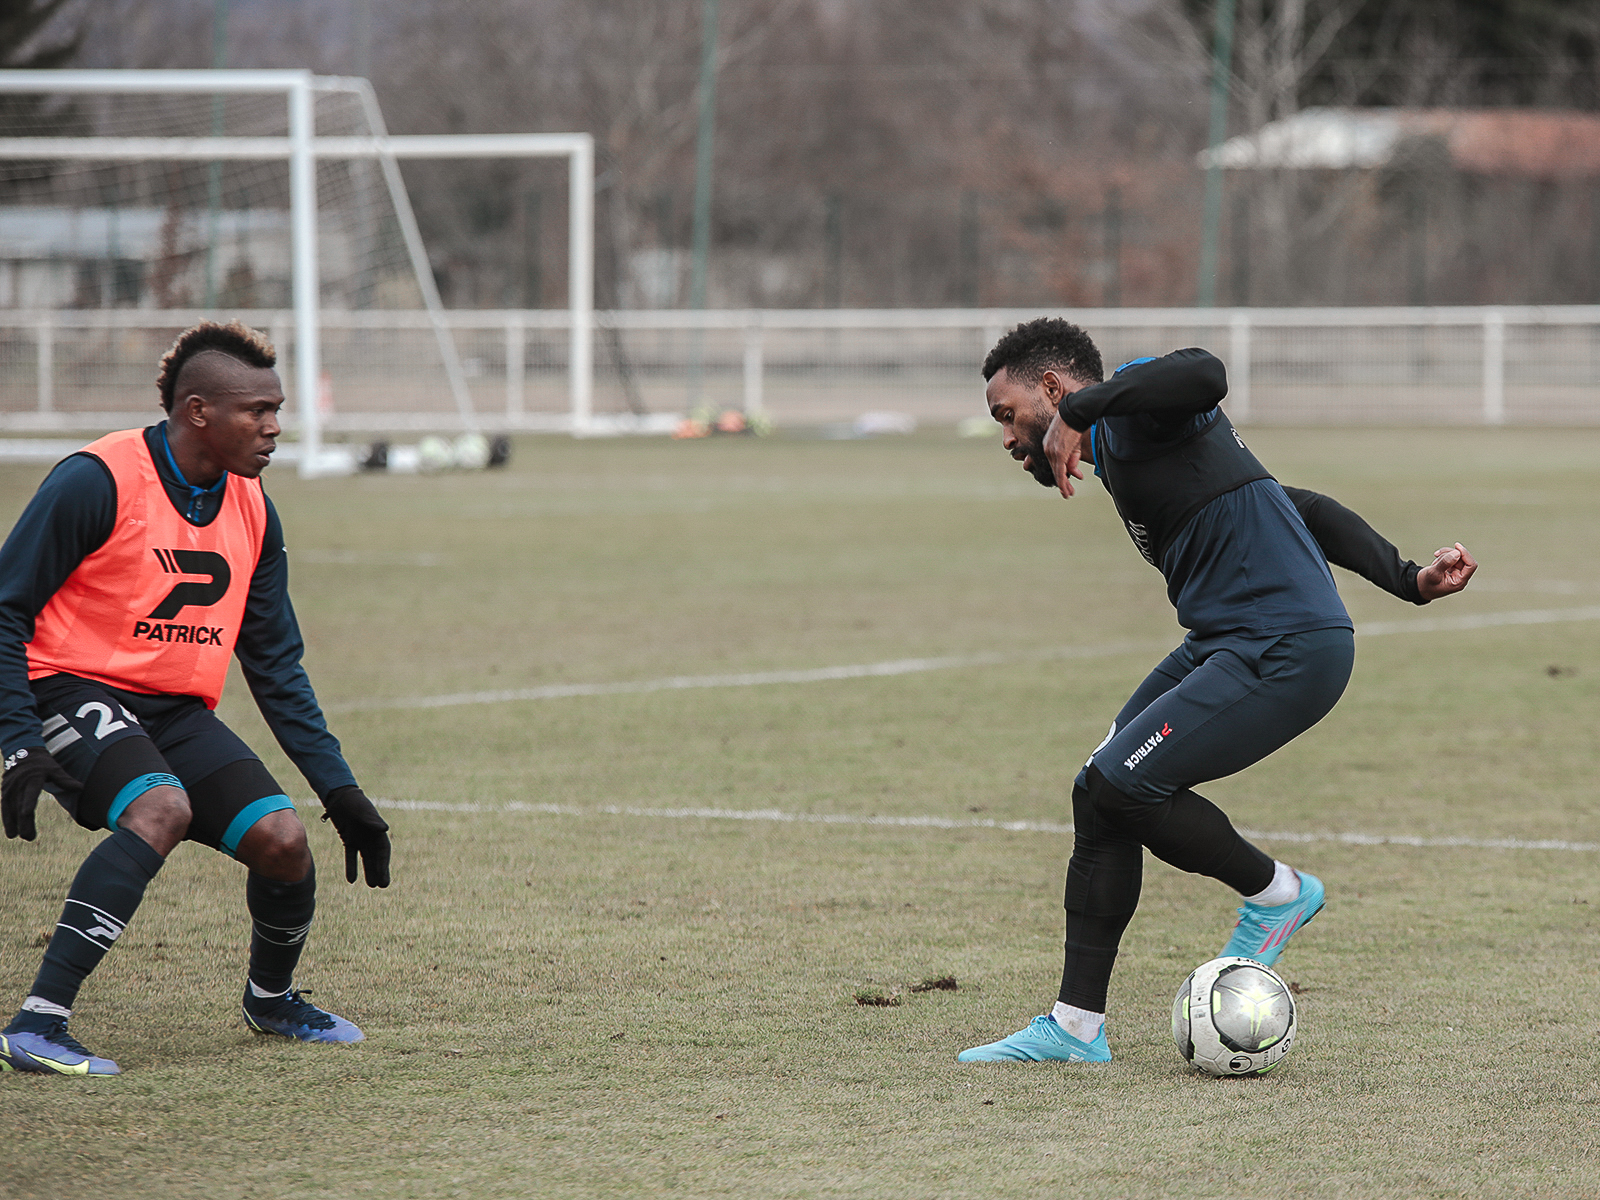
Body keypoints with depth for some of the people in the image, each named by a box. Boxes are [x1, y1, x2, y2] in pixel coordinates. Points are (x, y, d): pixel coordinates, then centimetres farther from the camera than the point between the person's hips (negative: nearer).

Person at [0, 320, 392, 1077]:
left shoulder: (251, 510, 6)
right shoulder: (97, 481, -15)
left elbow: (275, 665, 15)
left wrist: (338, 788, 10)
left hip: (177, 711, 6)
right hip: (73, 693, -6)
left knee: (281, 839, -10)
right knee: (163, 809, -33)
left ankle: (271, 998, 23)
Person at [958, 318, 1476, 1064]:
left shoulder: (1135, 407, -4)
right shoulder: (1123, 450, 24)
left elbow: (1203, 376, -31)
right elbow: (1303, 508, 23)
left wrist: (1078, 411, -24)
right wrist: (1408, 581, 16)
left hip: (1287, 653, -10)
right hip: (1227, 644, 10)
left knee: (1118, 786, -12)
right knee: (1100, 795, 7)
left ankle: (1276, 894, 11)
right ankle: (1075, 1027, 11)